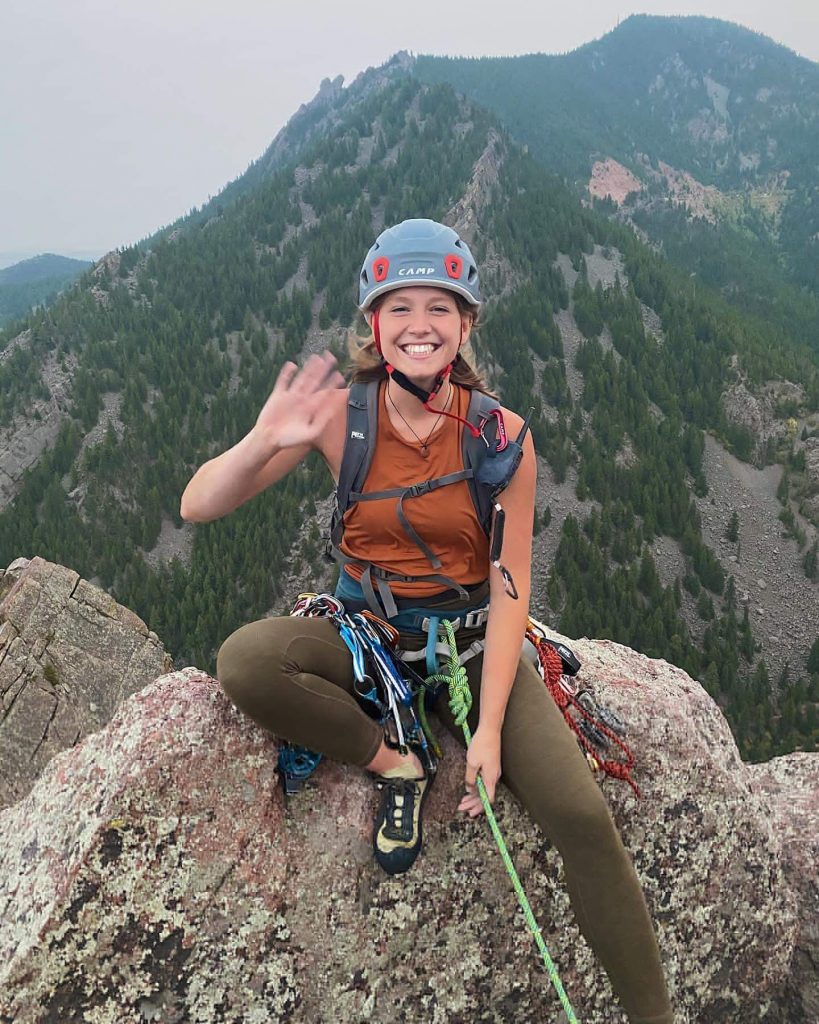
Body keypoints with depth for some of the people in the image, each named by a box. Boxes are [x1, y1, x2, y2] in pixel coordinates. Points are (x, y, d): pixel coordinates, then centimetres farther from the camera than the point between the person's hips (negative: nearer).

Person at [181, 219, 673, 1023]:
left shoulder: (501, 435, -10)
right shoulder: (340, 414, -11)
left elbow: (509, 588, -9)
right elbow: (198, 507, -13)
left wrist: (489, 729, -16)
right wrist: (264, 442, -34)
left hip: (472, 642, 0)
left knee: (582, 817, -18)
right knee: (243, 661, -29)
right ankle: (395, 765, -6)